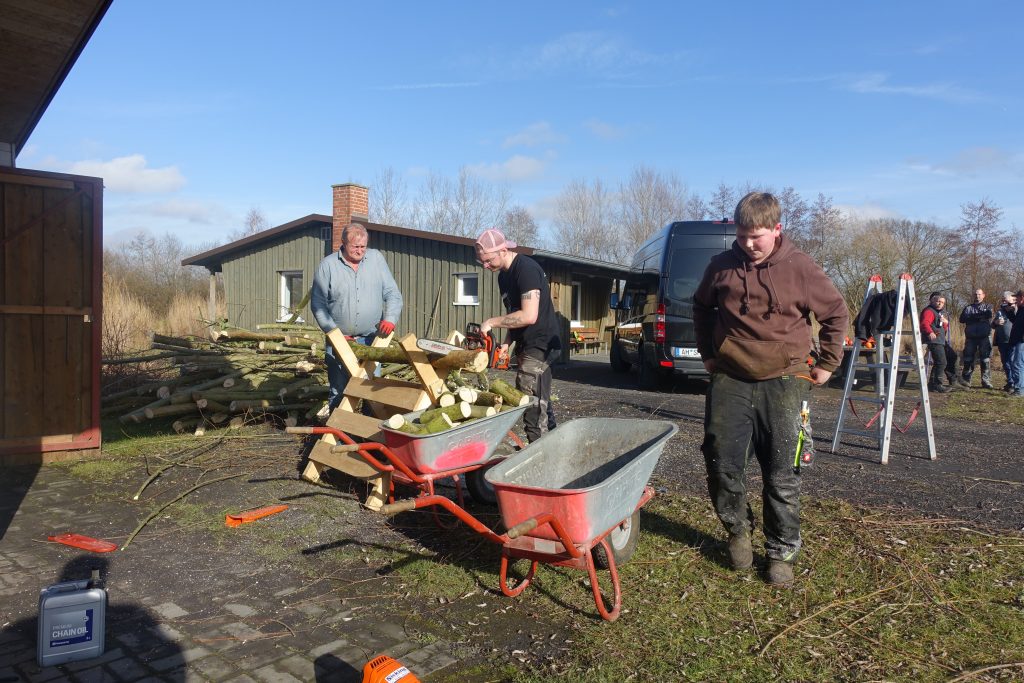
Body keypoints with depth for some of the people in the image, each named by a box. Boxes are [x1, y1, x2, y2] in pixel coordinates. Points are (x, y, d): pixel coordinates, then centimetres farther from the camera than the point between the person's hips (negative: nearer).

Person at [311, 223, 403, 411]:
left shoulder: (376, 258, 3)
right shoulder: (327, 265, -3)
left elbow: (392, 293, 3)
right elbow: (318, 304, -1)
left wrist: (390, 318, -14)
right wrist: (334, 332, -8)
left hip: (371, 339, 2)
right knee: (338, 391, 4)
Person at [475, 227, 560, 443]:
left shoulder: (527, 269, -19)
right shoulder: (504, 276, 12)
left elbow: (528, 316, -27)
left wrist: (491, 322, -18)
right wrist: (507, 342, 3)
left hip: (539, 346, -10)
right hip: (526, 347, 10)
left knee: (532, 405, -10)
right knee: (541, 403, 15)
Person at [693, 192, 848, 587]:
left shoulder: (800, 269, -5)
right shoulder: (722, 266, 1)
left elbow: (836, 313, 8)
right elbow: (701, 307, 19)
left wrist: (827, 363, 8)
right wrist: (707, 352, 16)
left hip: (784, 382, -2)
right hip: (730, 381, 2)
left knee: (782, 474, 4)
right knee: (722, 462, 3)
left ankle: (782, 553, 19)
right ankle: (738, 530, 28)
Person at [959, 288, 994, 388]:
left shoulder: (988, 306, 12)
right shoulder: (968, 307, 17)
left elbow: (988, 314, -11)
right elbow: (962, 319, 0)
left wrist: (972, 317, -9)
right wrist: (980, 317, -8)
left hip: (985, 336, -2)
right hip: (971, 337, 2)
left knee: (986, 359, -2)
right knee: (968, 359, 2)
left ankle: (986, 381, 2)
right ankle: (965, 380, 8)